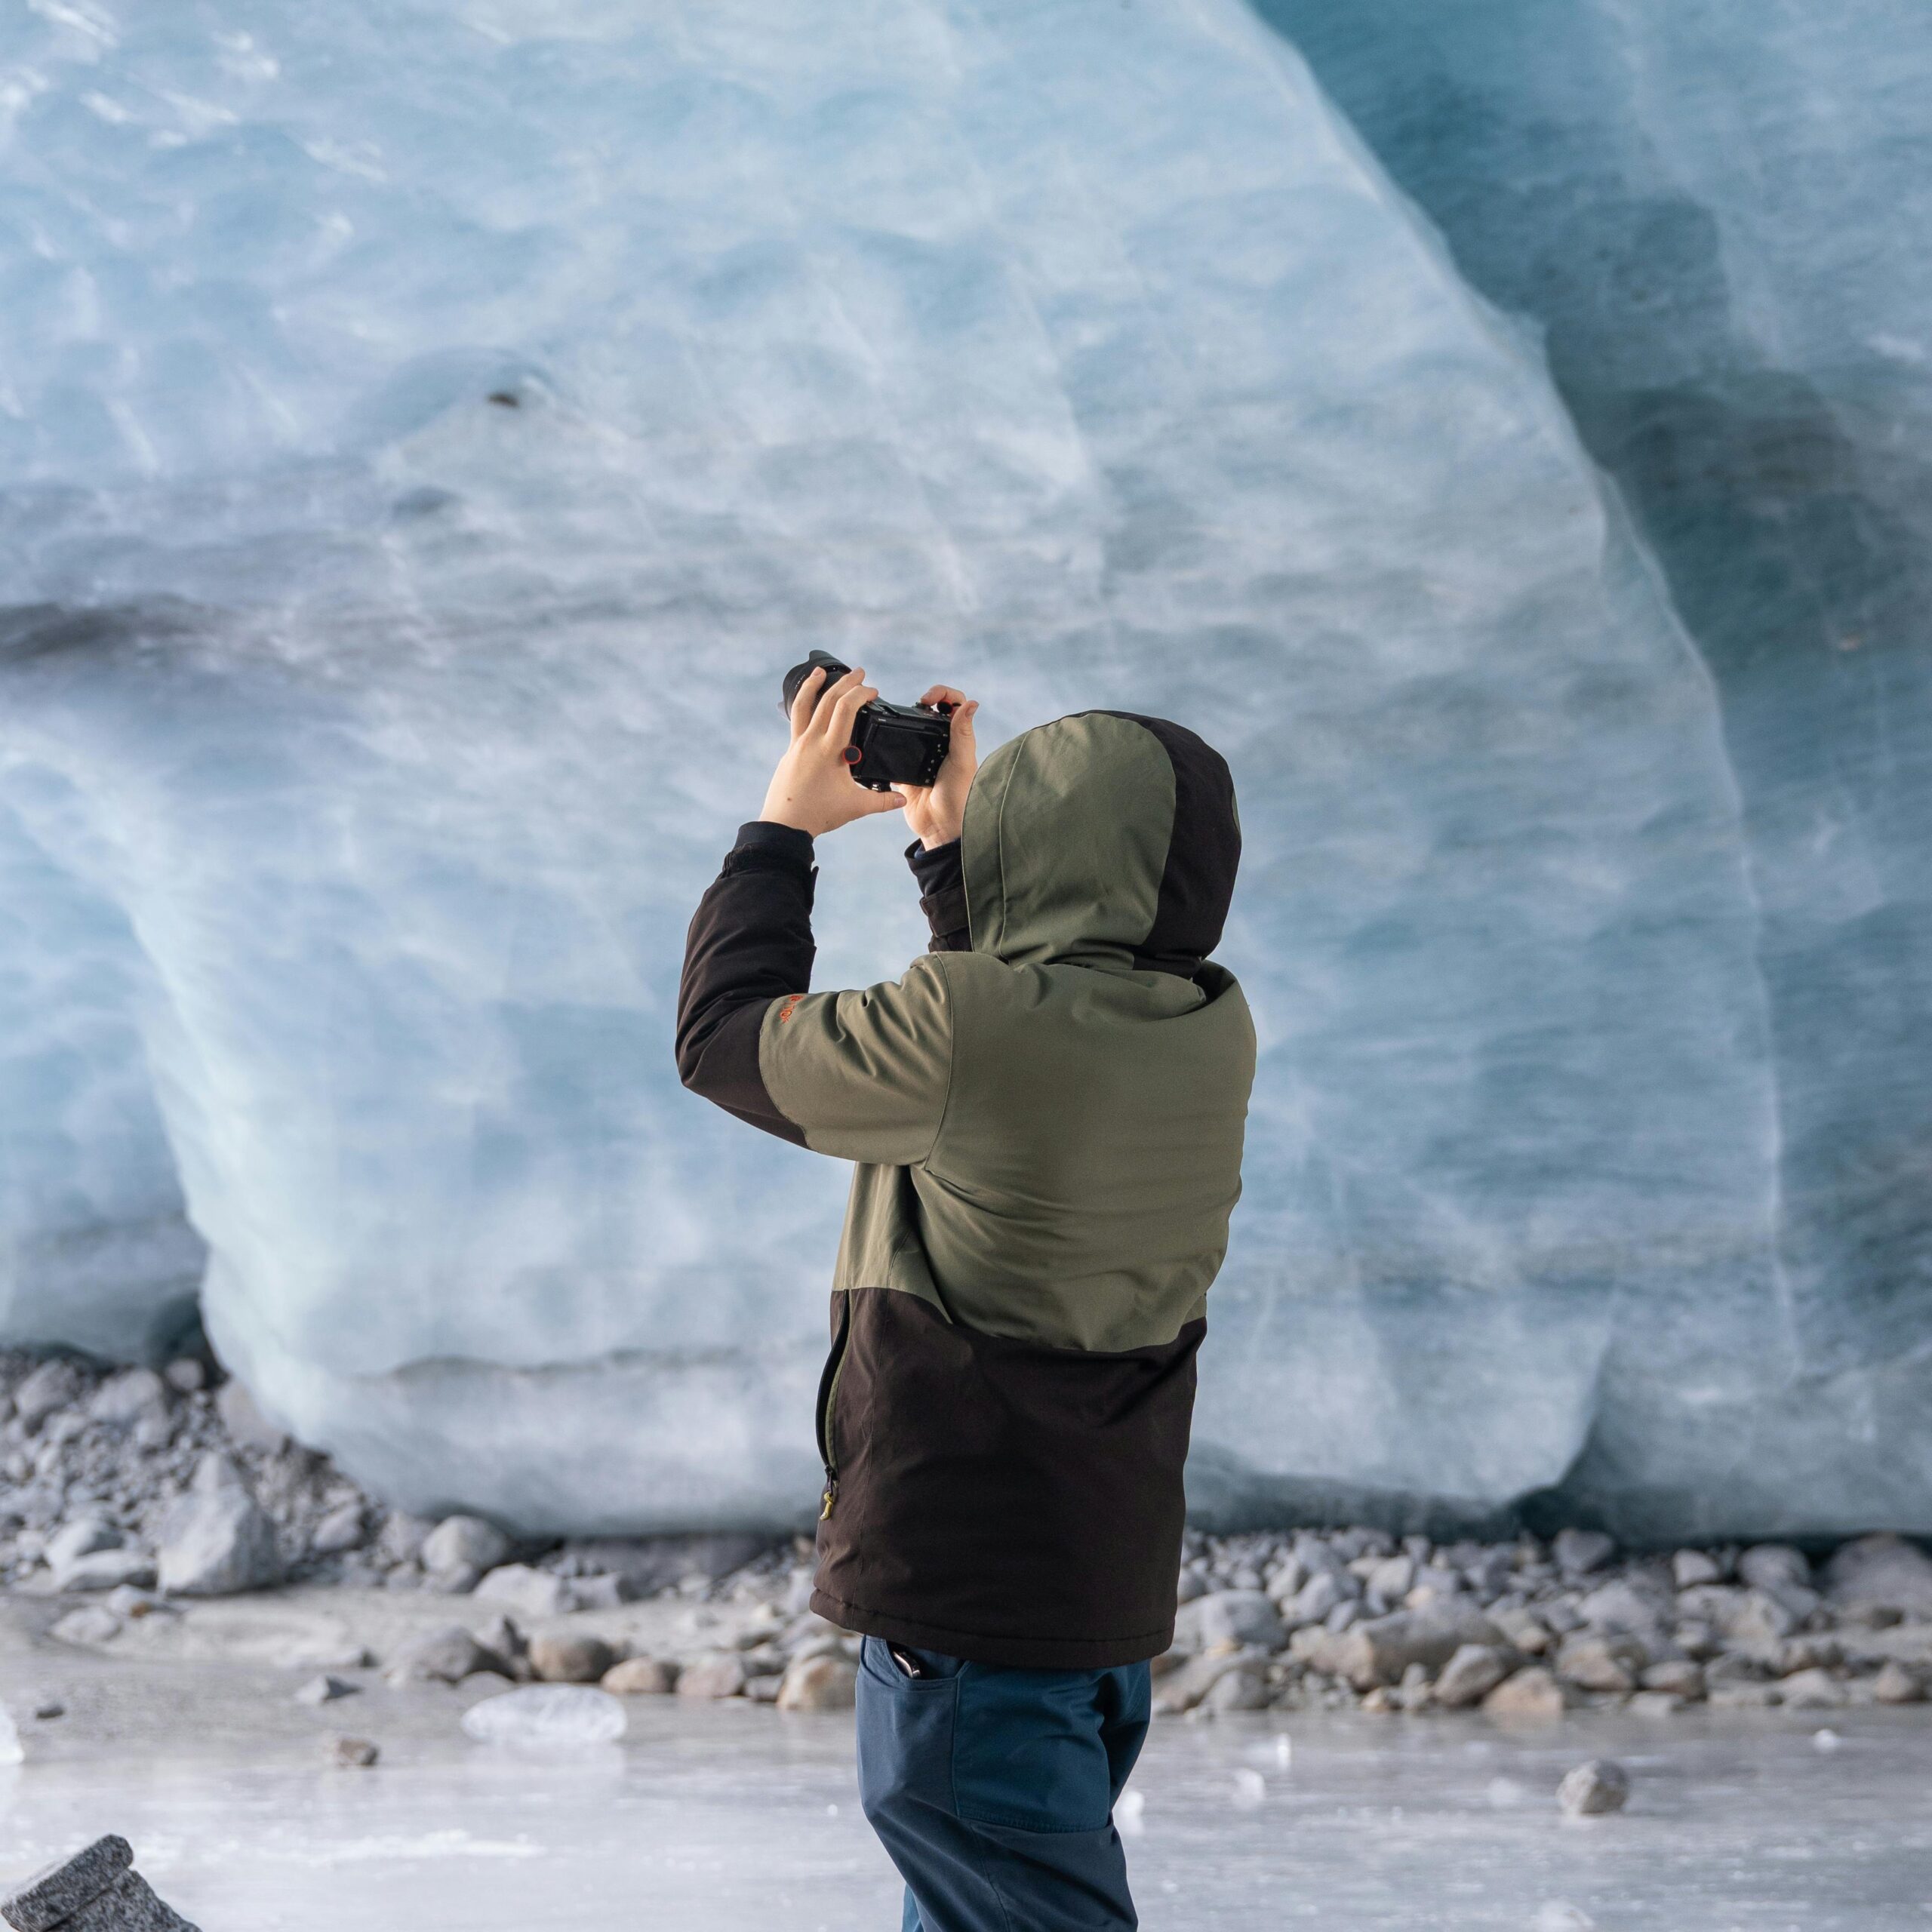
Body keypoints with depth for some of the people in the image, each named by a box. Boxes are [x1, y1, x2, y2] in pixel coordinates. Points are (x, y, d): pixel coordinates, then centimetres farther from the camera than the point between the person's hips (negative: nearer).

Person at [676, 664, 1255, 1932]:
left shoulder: (971, 1026, -23)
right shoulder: (1213, 1033, -1)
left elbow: (727, 1038, -7)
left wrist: (784, 827, 4)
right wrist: (948, 840, 18)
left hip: (962, 1598, -8)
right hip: (1118, 1588, 8)